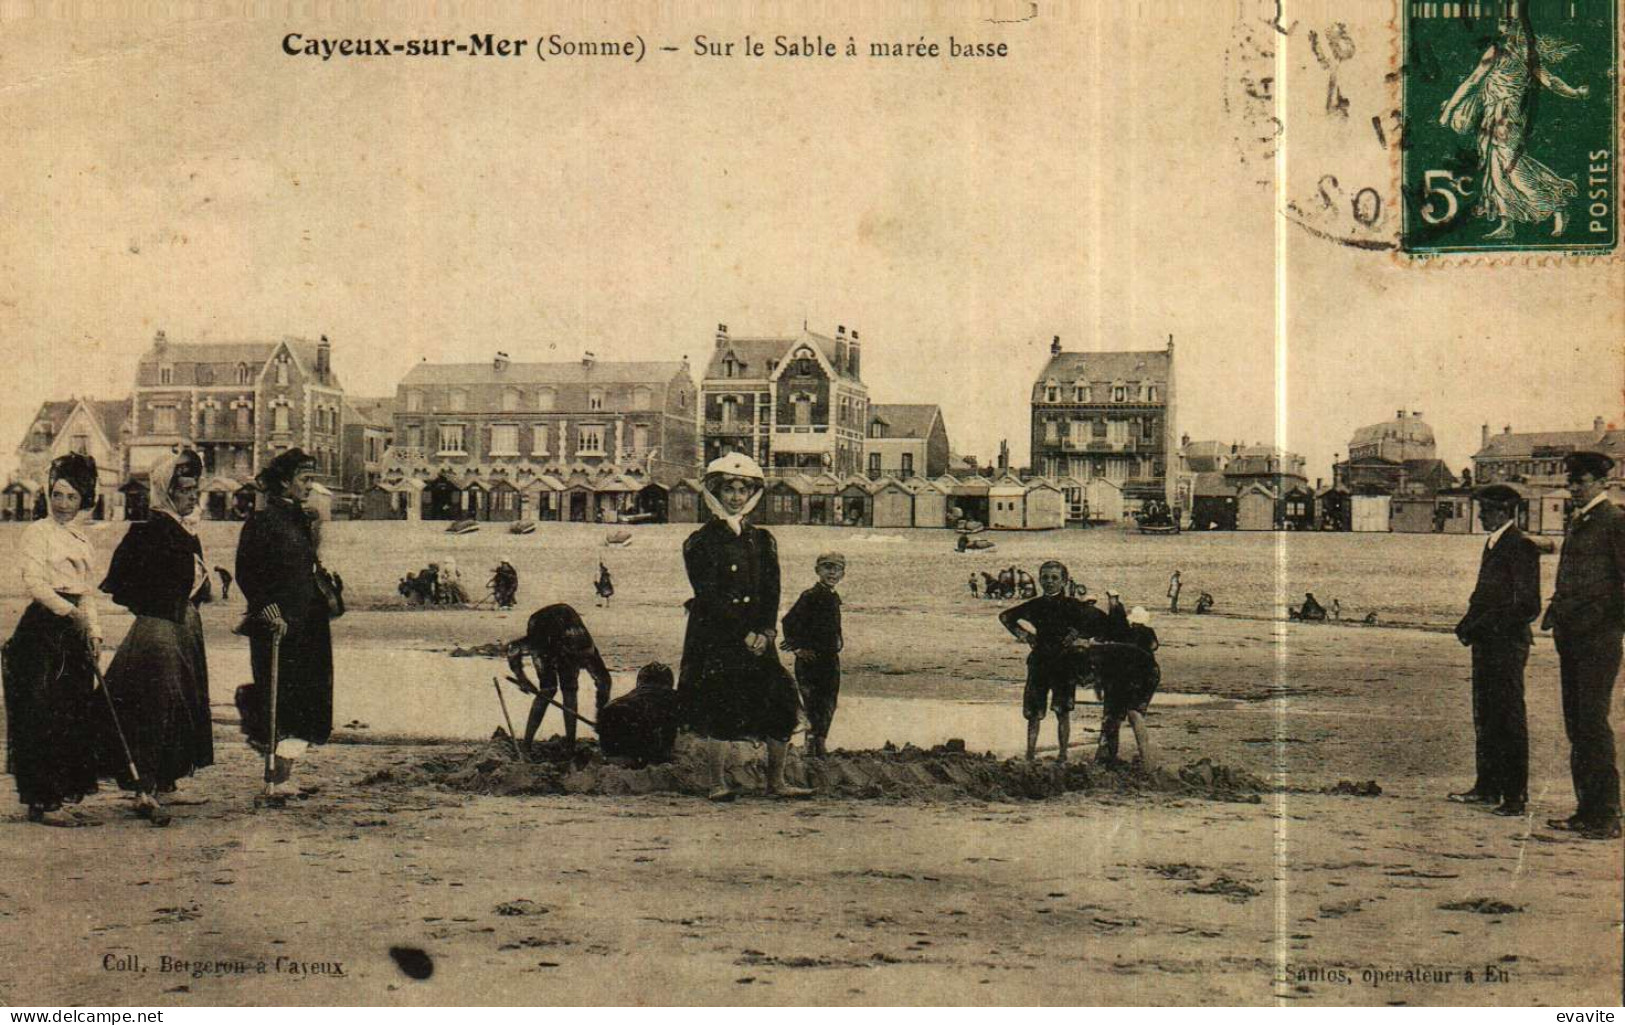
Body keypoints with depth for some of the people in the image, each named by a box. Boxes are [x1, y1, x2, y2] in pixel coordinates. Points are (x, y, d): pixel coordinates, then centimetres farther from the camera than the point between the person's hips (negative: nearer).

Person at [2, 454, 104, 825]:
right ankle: (41, 802, -5)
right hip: (43, 629, -7)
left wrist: (94, 632, 10)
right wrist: (69, 611, -26)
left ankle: (61, 793, 16)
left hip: (75, 631, 7)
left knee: (75, 714, 7)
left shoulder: (82, 540, 17)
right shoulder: (37, 532, -4)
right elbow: (34, 583, -16)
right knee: (44, 716, -8)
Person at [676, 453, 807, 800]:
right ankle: (718, 783, 4)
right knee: (721, 707, -8)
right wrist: (743, 635, -14)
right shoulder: (701, 542, -2)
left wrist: (765, 632, -8)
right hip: (714, 637, -4)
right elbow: (709, 597, -9)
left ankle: (776, 782, 10)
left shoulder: (762, 540, 13)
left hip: (757, 637, 4)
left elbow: (772, 591, 7)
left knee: (781, 705, -1)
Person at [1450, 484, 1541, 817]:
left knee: (1510, 720, -4)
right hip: (1486, 644, 9)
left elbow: (1527, 606, -17)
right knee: (1485, 718, 13)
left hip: (1507, 644, -9)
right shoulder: (1493, 544, 15)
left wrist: (1481, 626, -17)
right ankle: (1487, 787, 22)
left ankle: (1515, 796, 2)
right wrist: (1467, 624, 6)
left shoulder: (1520, 548, -13)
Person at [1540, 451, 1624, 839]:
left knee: (1593, 723, -9)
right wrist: (1555, 611, 12)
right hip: (1570, 635, 9)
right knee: (1575, 724, 10)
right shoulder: (1577, 522, 18)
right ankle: (1586, 810, 16)